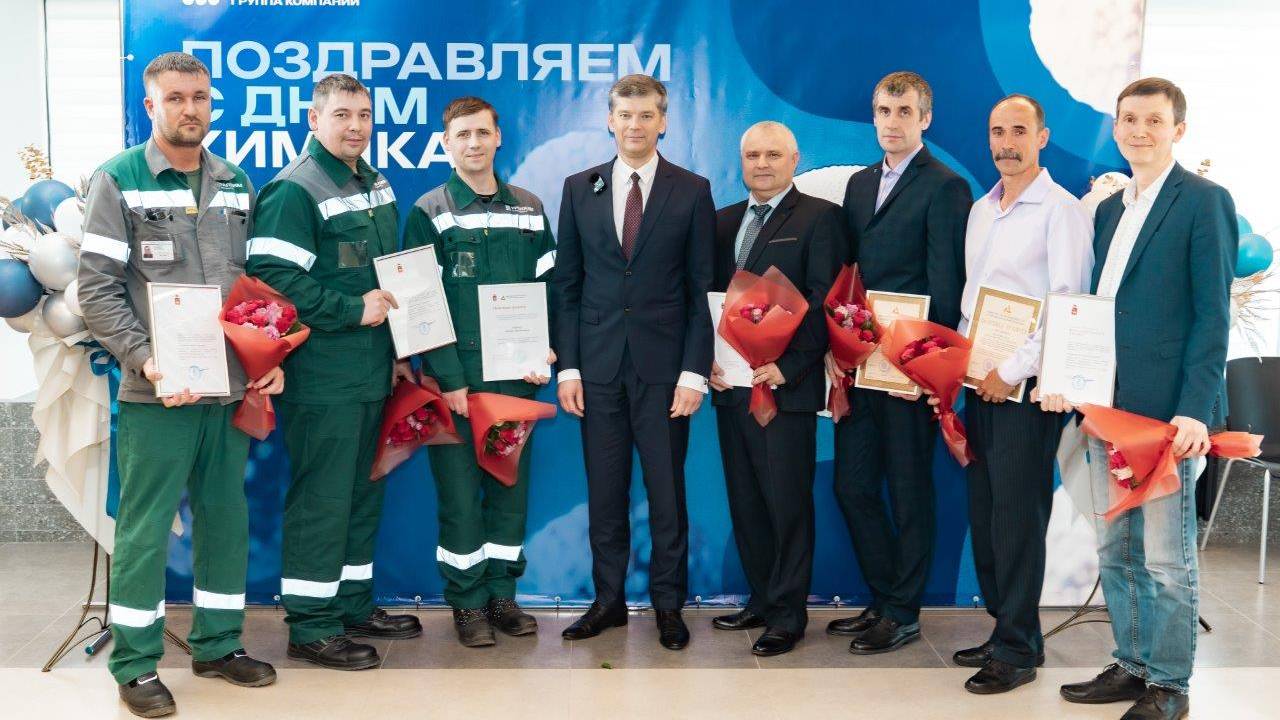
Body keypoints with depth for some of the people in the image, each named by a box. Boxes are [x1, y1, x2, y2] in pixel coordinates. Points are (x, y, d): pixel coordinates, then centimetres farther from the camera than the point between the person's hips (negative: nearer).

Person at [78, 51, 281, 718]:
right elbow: (96, 290, -7)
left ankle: (218, 643, 26)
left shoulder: (236, 184, 12)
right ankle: (135, 664, 13)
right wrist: (146, 360, -18)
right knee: (145, 527, 1)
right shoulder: (118, 181, -2)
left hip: (233, 388, 5)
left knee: (225, 517, 12)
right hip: (158, 392, -5)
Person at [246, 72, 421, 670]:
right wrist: (355, 310, -18)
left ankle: (354, 607, 29)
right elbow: (273, 278, -22)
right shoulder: (295, 190, -13)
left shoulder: (376, 184, 14)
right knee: (320, 501, -2)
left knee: (363, 494, 16)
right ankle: (311, 628, 8)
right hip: (321, 379, -9)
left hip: (371, 373, 9)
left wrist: (397, 350, 19)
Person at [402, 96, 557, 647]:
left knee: (511, 487, 9)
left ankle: (501, 594, 21)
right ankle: (468, 602, 14)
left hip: (516, 377, 3)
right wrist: (450, 380, -13)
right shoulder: (429, 213, -1)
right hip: (457, 379, -3)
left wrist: (543, 358, -3)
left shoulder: (529, 209, 9)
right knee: (460, 493, 1)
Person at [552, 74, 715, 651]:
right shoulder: (580, 189, 8)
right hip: (598, 365, 2)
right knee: (604, 490, 7)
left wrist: (694, 371, -7)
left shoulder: (692, 191, 2)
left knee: (666, 490, 4)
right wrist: (567, 366, 1)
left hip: (663, 366, -2)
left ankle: (668, 603, 18)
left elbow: (701, 289, 0)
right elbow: (567, 285, 8)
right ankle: (609, 599, 20)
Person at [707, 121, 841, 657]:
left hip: (786, 384, -6)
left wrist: (786, 367, -16)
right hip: (731, 382, 6)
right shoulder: (724, 221, 16)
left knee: (788, 502, -1)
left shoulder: (818, 217, -2)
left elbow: (823, 302, -9)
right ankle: (761, 600, 24)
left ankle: (788, 615, 9)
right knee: (745, 501, 12)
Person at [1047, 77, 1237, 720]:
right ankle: (1132, 665, 26)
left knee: (1167, 558, 0)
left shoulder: (1204, 201, -4)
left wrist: (1195, 411, -17)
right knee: (1115, 550, 13)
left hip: (1166, 410, -7)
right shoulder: (1110, 209, 17)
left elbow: (1213, 315, -10)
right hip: (1106, 405, 7)